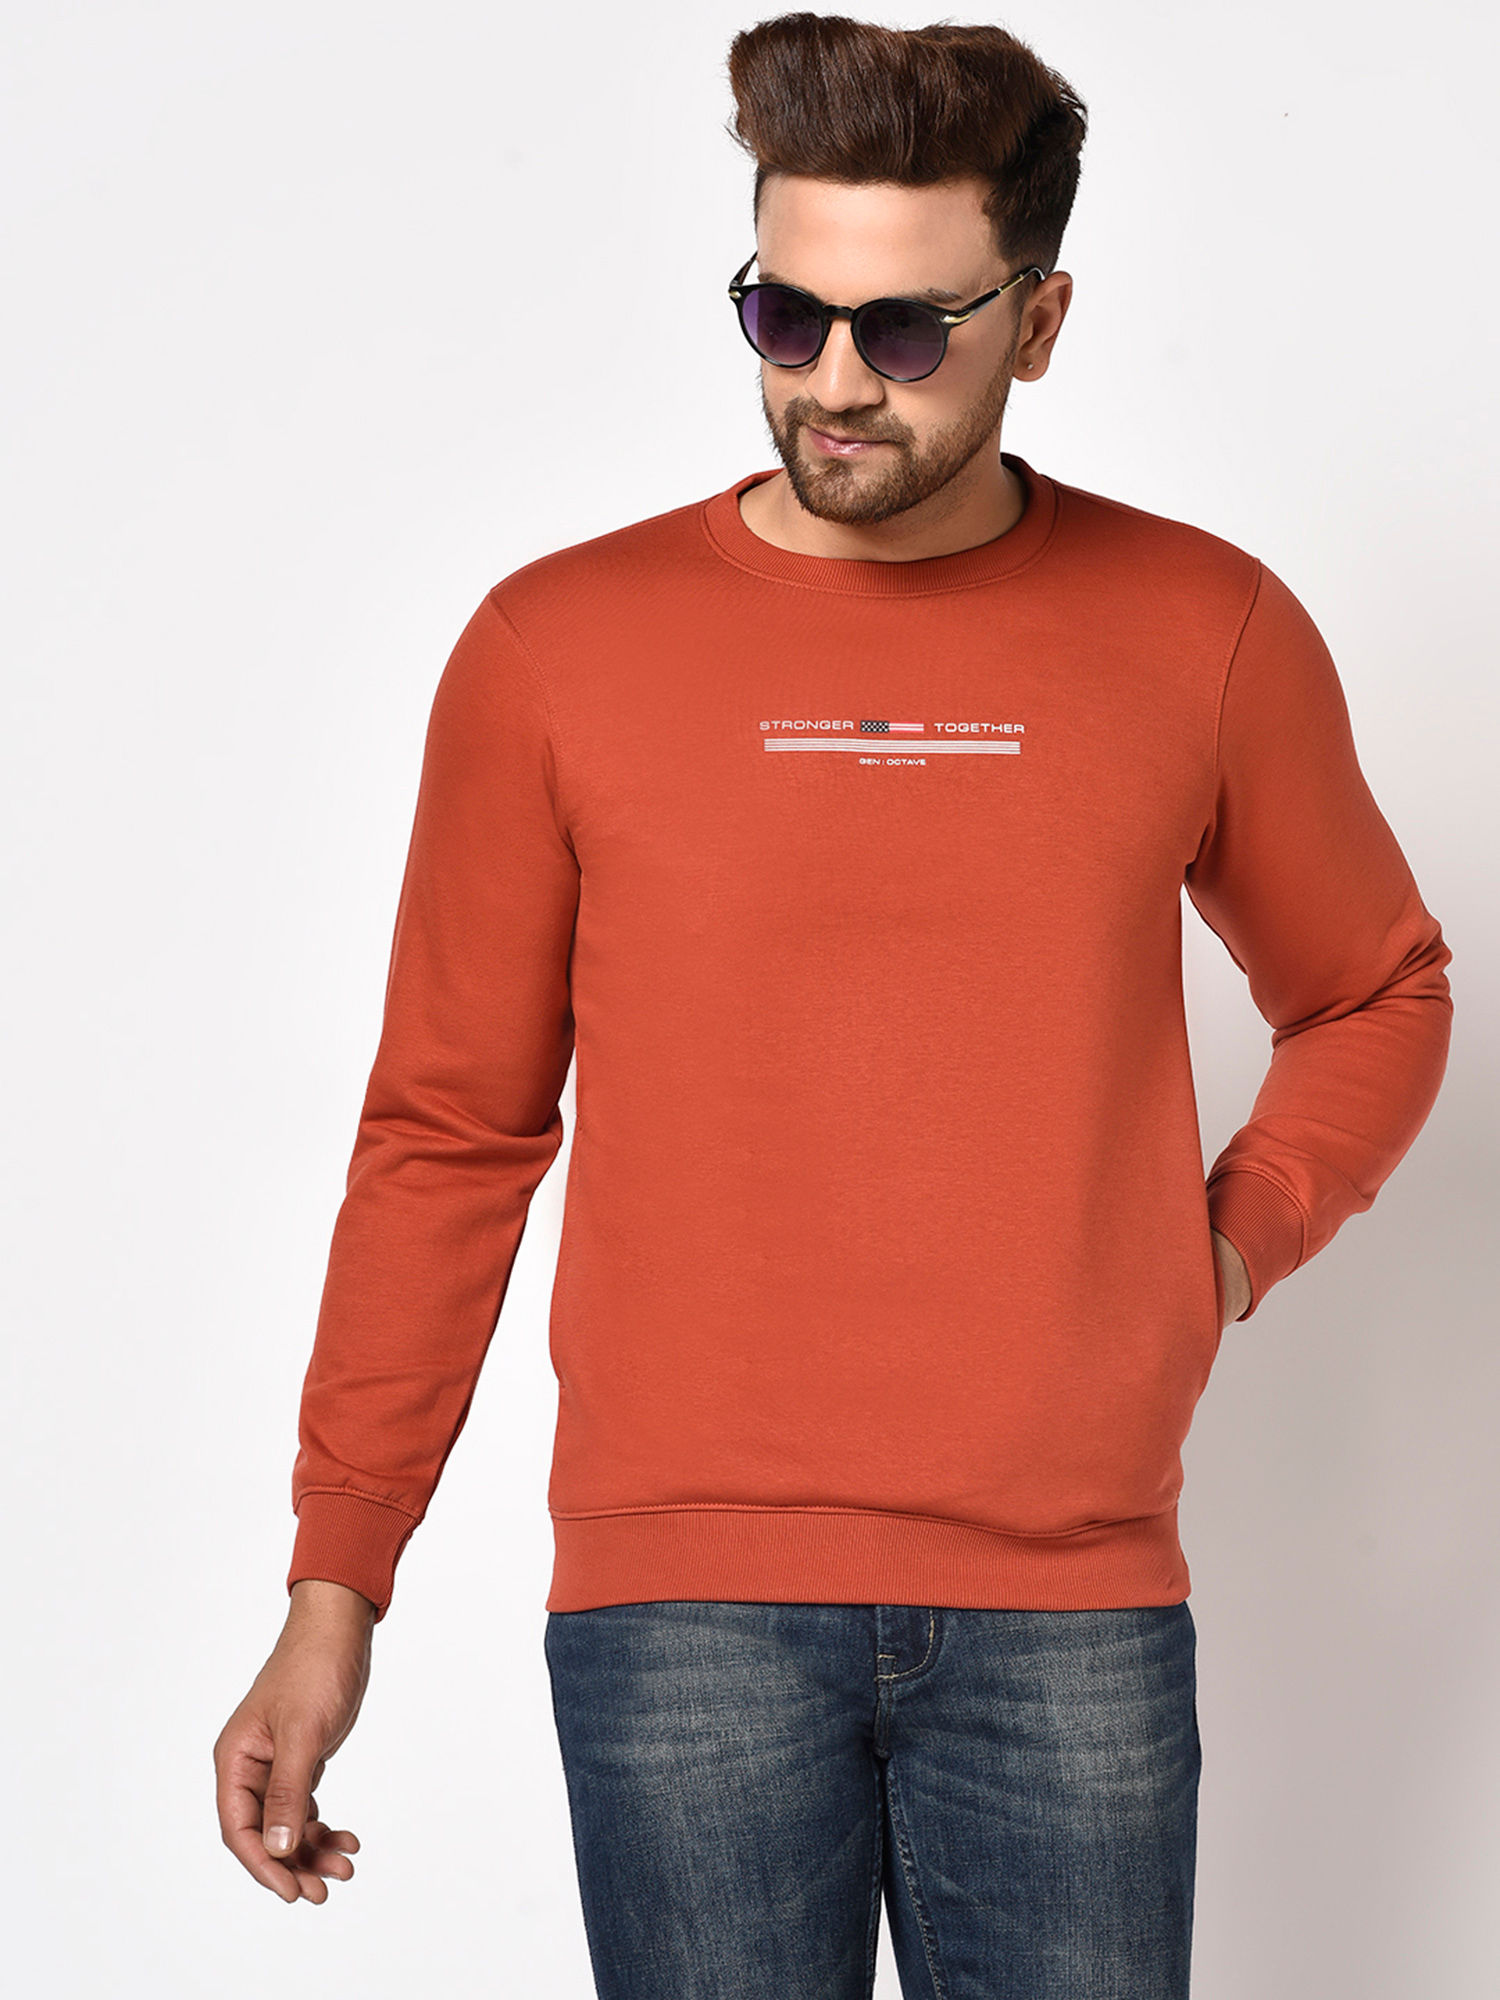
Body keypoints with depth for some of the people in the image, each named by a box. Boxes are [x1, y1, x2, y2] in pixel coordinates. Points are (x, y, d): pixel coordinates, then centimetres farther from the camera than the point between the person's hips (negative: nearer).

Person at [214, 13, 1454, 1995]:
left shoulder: (1209, 634, 3)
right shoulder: (558, 647, 0)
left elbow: (1375, 998, 18)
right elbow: (448, 1138, 5)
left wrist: (1229, 1246, 1)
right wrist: (333, 1591, 3)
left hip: (1071, 1609, 1)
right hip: (679, 1607, -1)